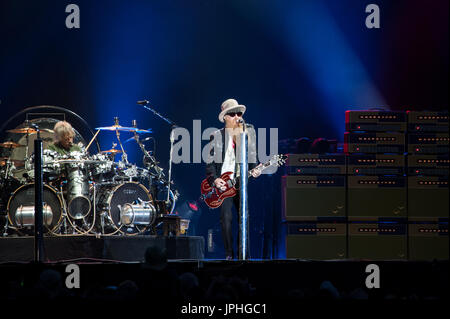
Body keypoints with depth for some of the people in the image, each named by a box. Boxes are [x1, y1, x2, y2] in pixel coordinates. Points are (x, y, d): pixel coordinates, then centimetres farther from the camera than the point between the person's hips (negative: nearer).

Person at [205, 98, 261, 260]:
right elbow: (210, 162, 5)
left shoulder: (249, 131, 11)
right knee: (226, 218, -9)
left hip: (243, 181, 2)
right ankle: (229, 254, -2)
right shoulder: (217, 136, 5)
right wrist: (214, 179, -8)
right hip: (224, 183, -2)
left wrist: (254, 170, -2)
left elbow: (253, 156, 15)